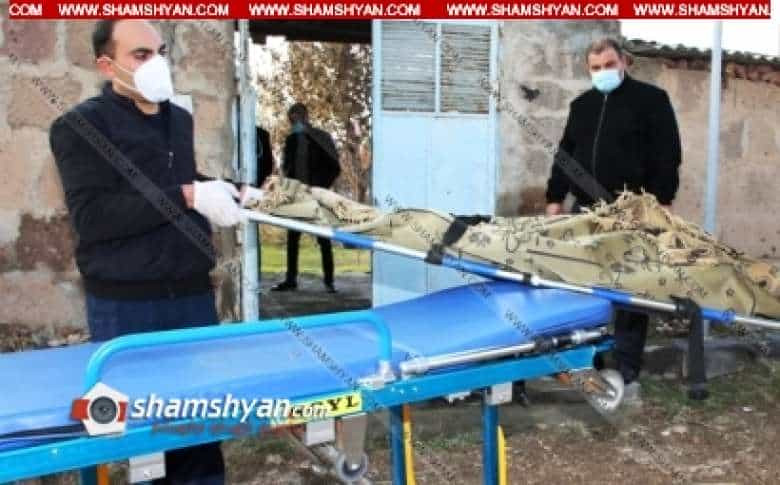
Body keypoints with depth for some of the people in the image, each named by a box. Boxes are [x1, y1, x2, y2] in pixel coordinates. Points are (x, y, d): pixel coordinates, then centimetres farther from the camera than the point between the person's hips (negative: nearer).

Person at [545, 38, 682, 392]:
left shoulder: (651, 99, 1)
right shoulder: (581, 105, 17)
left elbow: (667, 153, -5)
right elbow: (564, 155, 19)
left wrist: (662, 200, -13)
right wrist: (555, 198, 12)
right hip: (586, 210, 5)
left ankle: (626, 368, 7)